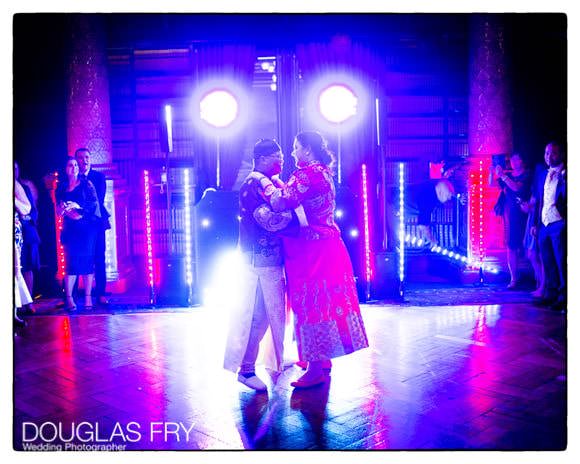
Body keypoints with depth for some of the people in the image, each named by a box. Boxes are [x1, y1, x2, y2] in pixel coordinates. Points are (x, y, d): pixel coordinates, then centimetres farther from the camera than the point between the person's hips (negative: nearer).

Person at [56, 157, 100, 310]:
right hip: (70, 228, 2)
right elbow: (58, 208, 12)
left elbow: (94, 203, -1)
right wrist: (68, 213, -9)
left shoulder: (86, 184, 7)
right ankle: (69, 298, -4)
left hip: (86, 227, -2)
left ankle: (88, 297, 0)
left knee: (87, 260, -4)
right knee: (70, 261, -5)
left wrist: (78, 207, -13)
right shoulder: (61, 187, 14)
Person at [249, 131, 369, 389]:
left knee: (312, 301, -5)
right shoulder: (321, 173, 15)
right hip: (324, 247, 10)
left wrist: (264, 180, -12)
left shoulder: (308, 174, -17)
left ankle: (316, 369, 2)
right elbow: (297, 201, 20)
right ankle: (320, 358, 27)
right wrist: (280, 184, 15)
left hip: (312, 251, -10)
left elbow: (280, 203, -25)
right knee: (321, 300, 16)